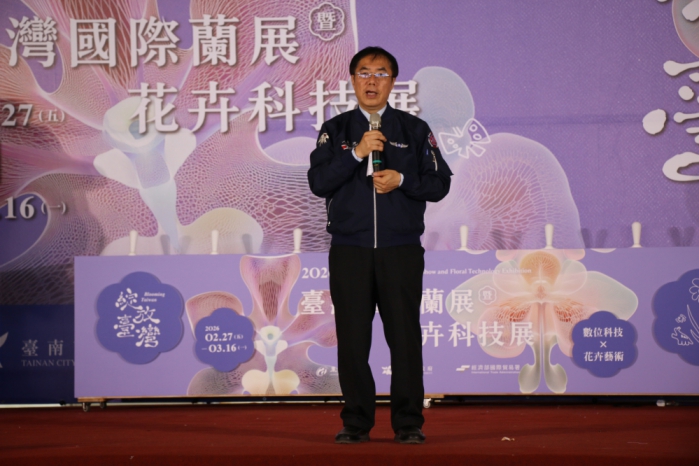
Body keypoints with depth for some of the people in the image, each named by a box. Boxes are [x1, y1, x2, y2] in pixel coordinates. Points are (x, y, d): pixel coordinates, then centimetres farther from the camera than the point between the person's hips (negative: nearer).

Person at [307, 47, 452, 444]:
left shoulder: (415, 130, 10)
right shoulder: (336, 131, 10)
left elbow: (439, 183, 5)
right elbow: (318, 183, -1)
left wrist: (402, 180, -11)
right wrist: (356, 153, -12)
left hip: (401, 251, -1)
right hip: (349, 251, 1)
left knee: (405, 337, -3)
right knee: (352, 339, 2)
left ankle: (409, 422, 6)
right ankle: (356, 422, 11)